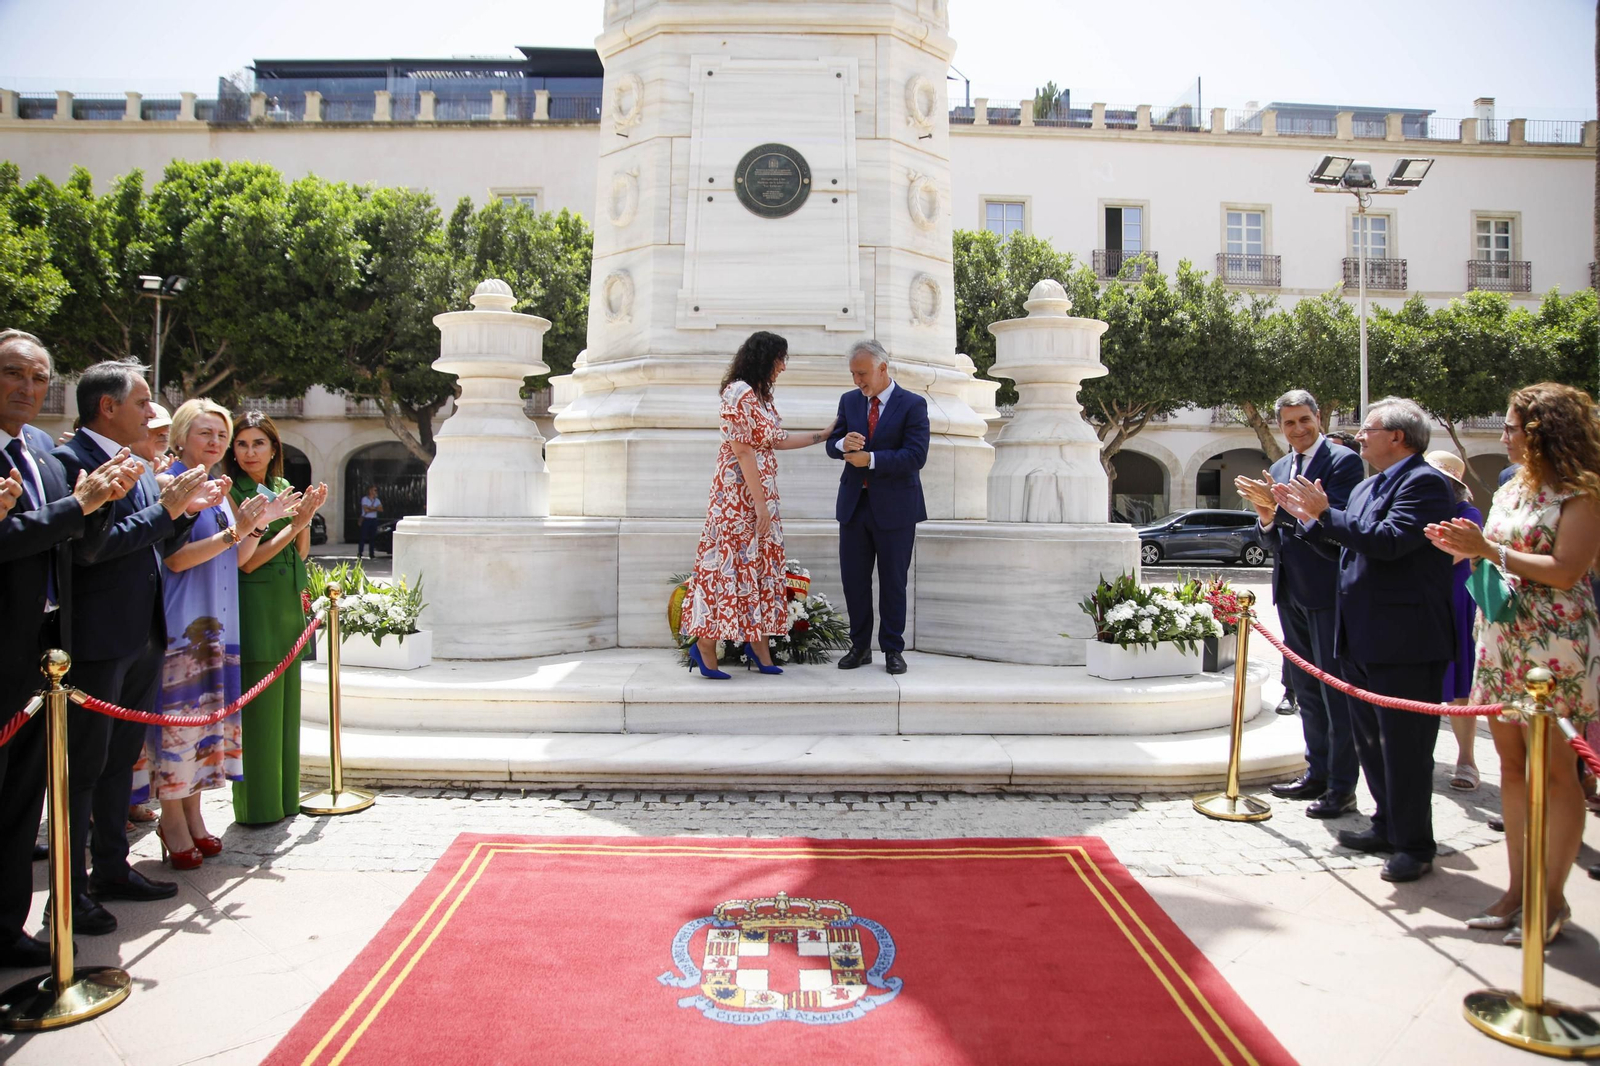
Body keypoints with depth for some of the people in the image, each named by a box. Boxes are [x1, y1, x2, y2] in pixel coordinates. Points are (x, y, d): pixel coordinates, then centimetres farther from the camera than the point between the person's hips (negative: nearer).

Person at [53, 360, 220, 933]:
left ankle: (112, 869, 30)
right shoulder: (71, 459, -13)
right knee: (83, 767, 1)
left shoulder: (139, 468, 14)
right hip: (97, 641, -9)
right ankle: (70, 891, 12)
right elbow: (87, 547, -24)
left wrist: (183, 511, 4)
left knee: (121, 760, 17)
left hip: (143, 638, 9)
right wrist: (164, 509, -19)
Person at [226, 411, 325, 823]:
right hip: (254, 607, -7)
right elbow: (246, 561, -15)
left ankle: (284, 797, 23)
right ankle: (257, 805, 9)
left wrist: (306, 515, -3)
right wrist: (295, 521, -15)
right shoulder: (232, 493, -8)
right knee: (257, 708, -2)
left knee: (285, 701, 12)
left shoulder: (282, 489, 12)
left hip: (288, 605, 7)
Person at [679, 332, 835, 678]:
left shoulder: (761, 394, 14)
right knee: (730, 561, -6)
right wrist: (760, 504, -19)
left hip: (761, 493, 10)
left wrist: (824, 435, 24)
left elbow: (777, 440, 20)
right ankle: (705, 646, 3)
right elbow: (743, 451, -19)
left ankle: (758, 644, 18)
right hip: (739, 494, -10)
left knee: (761, 562, 10)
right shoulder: (739, 393, -15)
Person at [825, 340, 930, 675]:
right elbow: (832, 444, 8)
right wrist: (843, 443, -16)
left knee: (893, 581, 5)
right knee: (853, 579, 7)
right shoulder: (849, 400, 9)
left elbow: (916, 456, -16)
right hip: (854, 505, 4)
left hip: (894, 507, -4)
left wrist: (870, 458, -21)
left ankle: (893, 649, 17)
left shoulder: (913, 405, -7)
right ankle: (860, 646, 20)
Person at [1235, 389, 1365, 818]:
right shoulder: (1278, 470, 14)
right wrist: (1266, 518, -5)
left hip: (1328, 590, -8)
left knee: (1336, 691, -1)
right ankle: (1317, 772, 27)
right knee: (1306, 689, 16)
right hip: (1290, 591, 8)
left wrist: (1279, 506, -24)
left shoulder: (1343, 461, -8)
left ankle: (1342, 786, 6)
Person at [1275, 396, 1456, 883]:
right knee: (1370, 739, 19)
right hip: (1362, 638, 10)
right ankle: (1388, 827, 32)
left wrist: (1326, 513, -20)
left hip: (1403, 641, -10)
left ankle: (1414, 845, 11)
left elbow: (1389, 540, -26)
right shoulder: (1367, 488, 17)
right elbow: (1345, 548, 20)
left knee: (1405, 745, -1)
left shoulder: (1425, 483, -13)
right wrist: (1309, 518, 10)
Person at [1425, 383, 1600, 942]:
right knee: (1511, 764, 10)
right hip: (1500, 638, 8)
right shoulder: (1510, 488, 13)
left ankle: (1552, 897, 11)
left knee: (1554, 769, 0)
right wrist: (1466, 548, -1)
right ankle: (1517, 890, 19)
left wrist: (1489, 549, -18)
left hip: (1553, 645, -8)